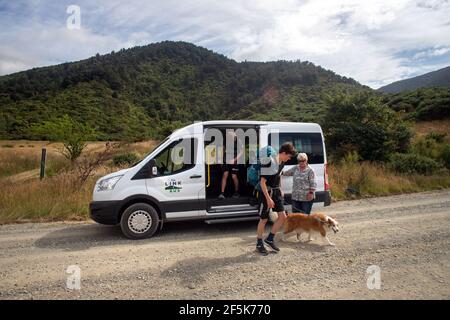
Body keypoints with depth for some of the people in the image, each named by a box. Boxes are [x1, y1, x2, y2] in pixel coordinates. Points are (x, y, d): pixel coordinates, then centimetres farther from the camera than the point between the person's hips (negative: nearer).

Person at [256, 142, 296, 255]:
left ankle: (270, 239, 21)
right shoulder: (269, 163, -23)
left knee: (282, 216, 4)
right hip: (267, 192, -8)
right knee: (264, 219, 3)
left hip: (276, 192, 8)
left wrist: (280, 190, 17)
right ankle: (259, 244, 20)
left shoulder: (282, 162, 3)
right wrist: (268, 198, -23)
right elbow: (262, 182, -22)